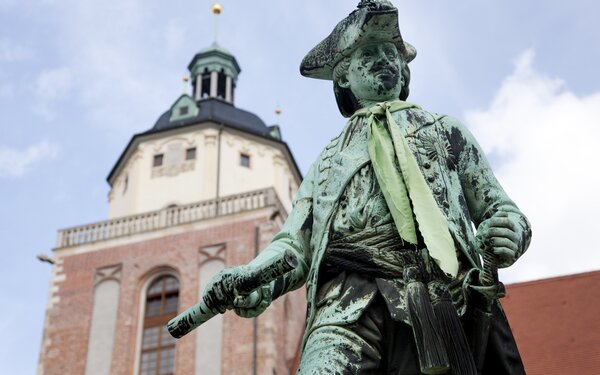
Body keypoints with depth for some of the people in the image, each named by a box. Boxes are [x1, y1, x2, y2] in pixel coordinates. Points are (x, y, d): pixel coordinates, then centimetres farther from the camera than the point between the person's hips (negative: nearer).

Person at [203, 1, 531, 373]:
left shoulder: (445, 131, 27)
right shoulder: (329, 159, 29)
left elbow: (501, 209, 23)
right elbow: (294, 245, 18)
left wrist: (508, 232, -4)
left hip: (438, 299, 0)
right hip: (349, 300, 1)